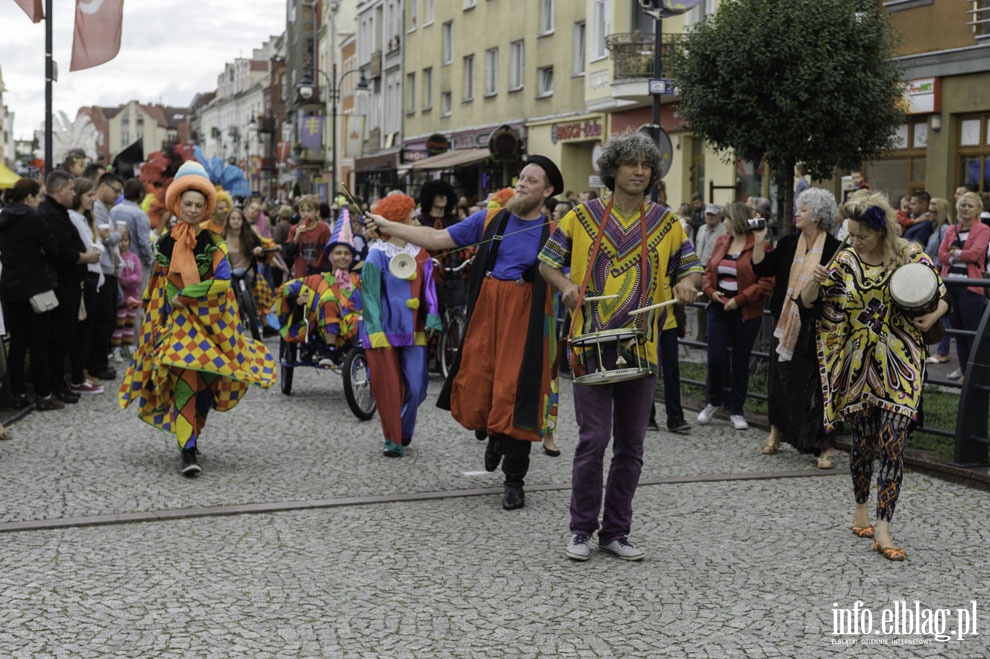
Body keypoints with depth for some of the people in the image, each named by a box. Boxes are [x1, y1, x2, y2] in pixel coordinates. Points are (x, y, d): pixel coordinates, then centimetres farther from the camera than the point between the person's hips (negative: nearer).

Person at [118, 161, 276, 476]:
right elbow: (157, 287, 13)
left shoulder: (213, 244, 1)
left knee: (203, 384, 4)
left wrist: (186, 296, -14)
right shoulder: (165, 243, 7)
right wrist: (154, 324, 12)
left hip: (207, 324, 0)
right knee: (184, 383, -12)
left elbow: (222, 282, -10)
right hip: (176, 324, 0)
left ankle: (190, 437, 25)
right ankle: (188, 452, -16)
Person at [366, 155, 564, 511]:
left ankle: (514, 481, 13)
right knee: (475, 390, 4)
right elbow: (438, 239, 5)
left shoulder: (553, 233, 0)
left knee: (515, 396, -2)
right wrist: (387, 227, 1)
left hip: (525, 322, -3)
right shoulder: (489, 220, 6)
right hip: (484, 318, 3)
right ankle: (495, 438, 38)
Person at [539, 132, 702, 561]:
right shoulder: (583, 216, 3)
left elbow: (691, 267, 13)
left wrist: (687, 284, -10)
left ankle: (616, 532, 20)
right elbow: (548, 260, 9)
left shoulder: (666, 222, 9)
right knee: (593, 440, -5)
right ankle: (582, 530, 9)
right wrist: (566, 286, -12)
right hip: (592, 345, -3)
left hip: (642, 347, 3)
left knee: (630, 446, 8)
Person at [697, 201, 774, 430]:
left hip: (746, 312, -4)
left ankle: (736, 411, 17)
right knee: (715, 358, -2)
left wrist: (739, 300, -18)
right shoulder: (721, 241, 8)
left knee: (741, 362, 6)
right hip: (718, 308, 4)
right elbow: (708, 270, 16)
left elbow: (766, 282, -14)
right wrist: (710, 290, -4)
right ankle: (713, 402, 21)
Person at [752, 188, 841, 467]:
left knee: (816, 383, -2)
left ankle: (825, 446, 4)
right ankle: (776, 431, 29)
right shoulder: (788, 244, 6)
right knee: (780, 377, 12)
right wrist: (760, 241, -6)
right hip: (786, 323, 5)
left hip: (816, 326, -5)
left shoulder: (833, 249, -7)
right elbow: (762, 269, 4)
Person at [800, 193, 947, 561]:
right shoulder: (845, 262, 2)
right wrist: (816, 282, -18)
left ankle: (882, 529, -8)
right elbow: (807, 303, 4)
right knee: (863, 441, 11)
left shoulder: (911, 257, -3)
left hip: (899, 367, -2)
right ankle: (861, 510, 31)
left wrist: (933, 316, -14)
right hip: (857, 365, 2)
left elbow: (942, 296, 7)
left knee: (893, 445, -9)